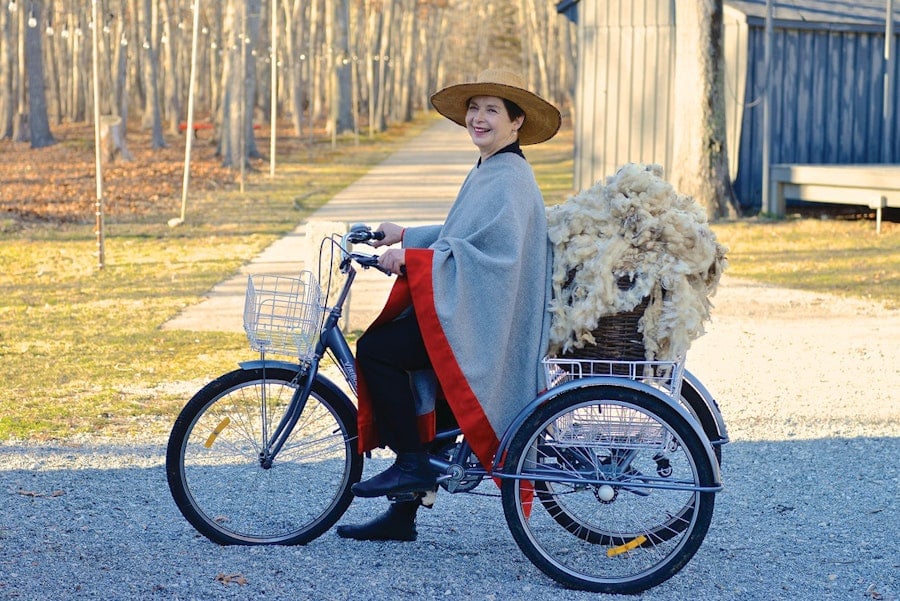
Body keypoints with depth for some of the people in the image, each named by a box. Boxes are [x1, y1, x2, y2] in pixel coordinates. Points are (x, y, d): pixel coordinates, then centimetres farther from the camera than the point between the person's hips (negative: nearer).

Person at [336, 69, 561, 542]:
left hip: (482, 320, -10)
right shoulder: (485, 173, 19)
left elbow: (490, 248, -23)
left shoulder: (509, 178, -13)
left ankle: (411, 465, -9)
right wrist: (406, 235, 16)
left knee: (376, 349, -17)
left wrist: (409, 258, -22)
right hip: (467, 311, 10)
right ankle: (403, 513, 15)